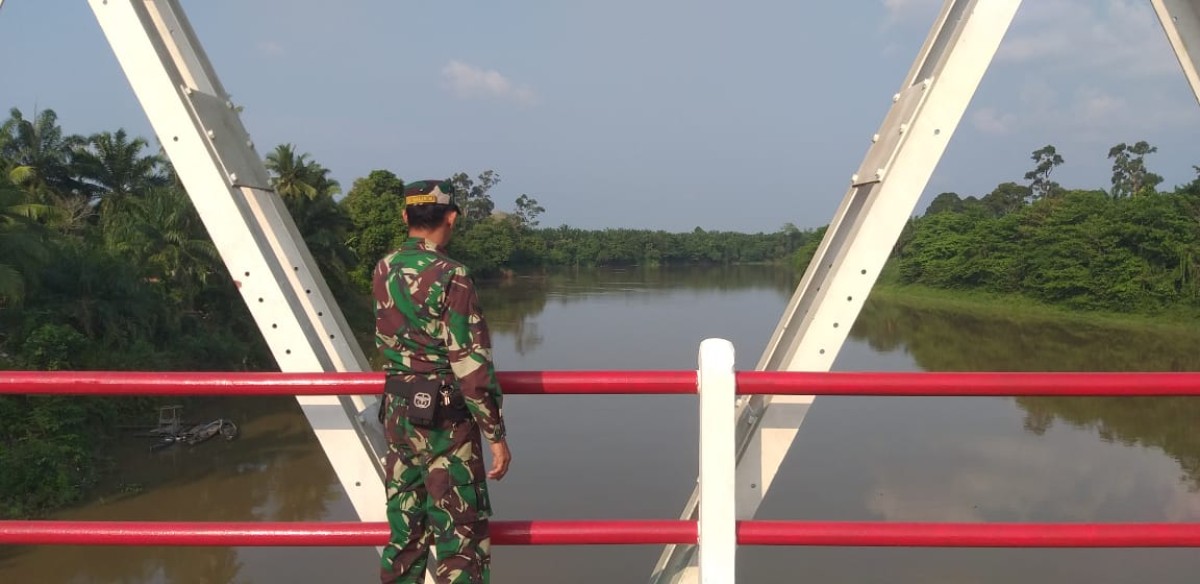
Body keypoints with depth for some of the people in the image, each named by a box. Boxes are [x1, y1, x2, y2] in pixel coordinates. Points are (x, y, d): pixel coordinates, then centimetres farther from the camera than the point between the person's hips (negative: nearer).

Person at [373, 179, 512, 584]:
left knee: (405, 524, 17)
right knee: (461, 534, 2)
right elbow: (471, 364, -18)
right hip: (444, 418, -7)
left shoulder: (383, 271, 3)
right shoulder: (450, 277, -18)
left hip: (397, 413, 7)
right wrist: (496, 434, -12)